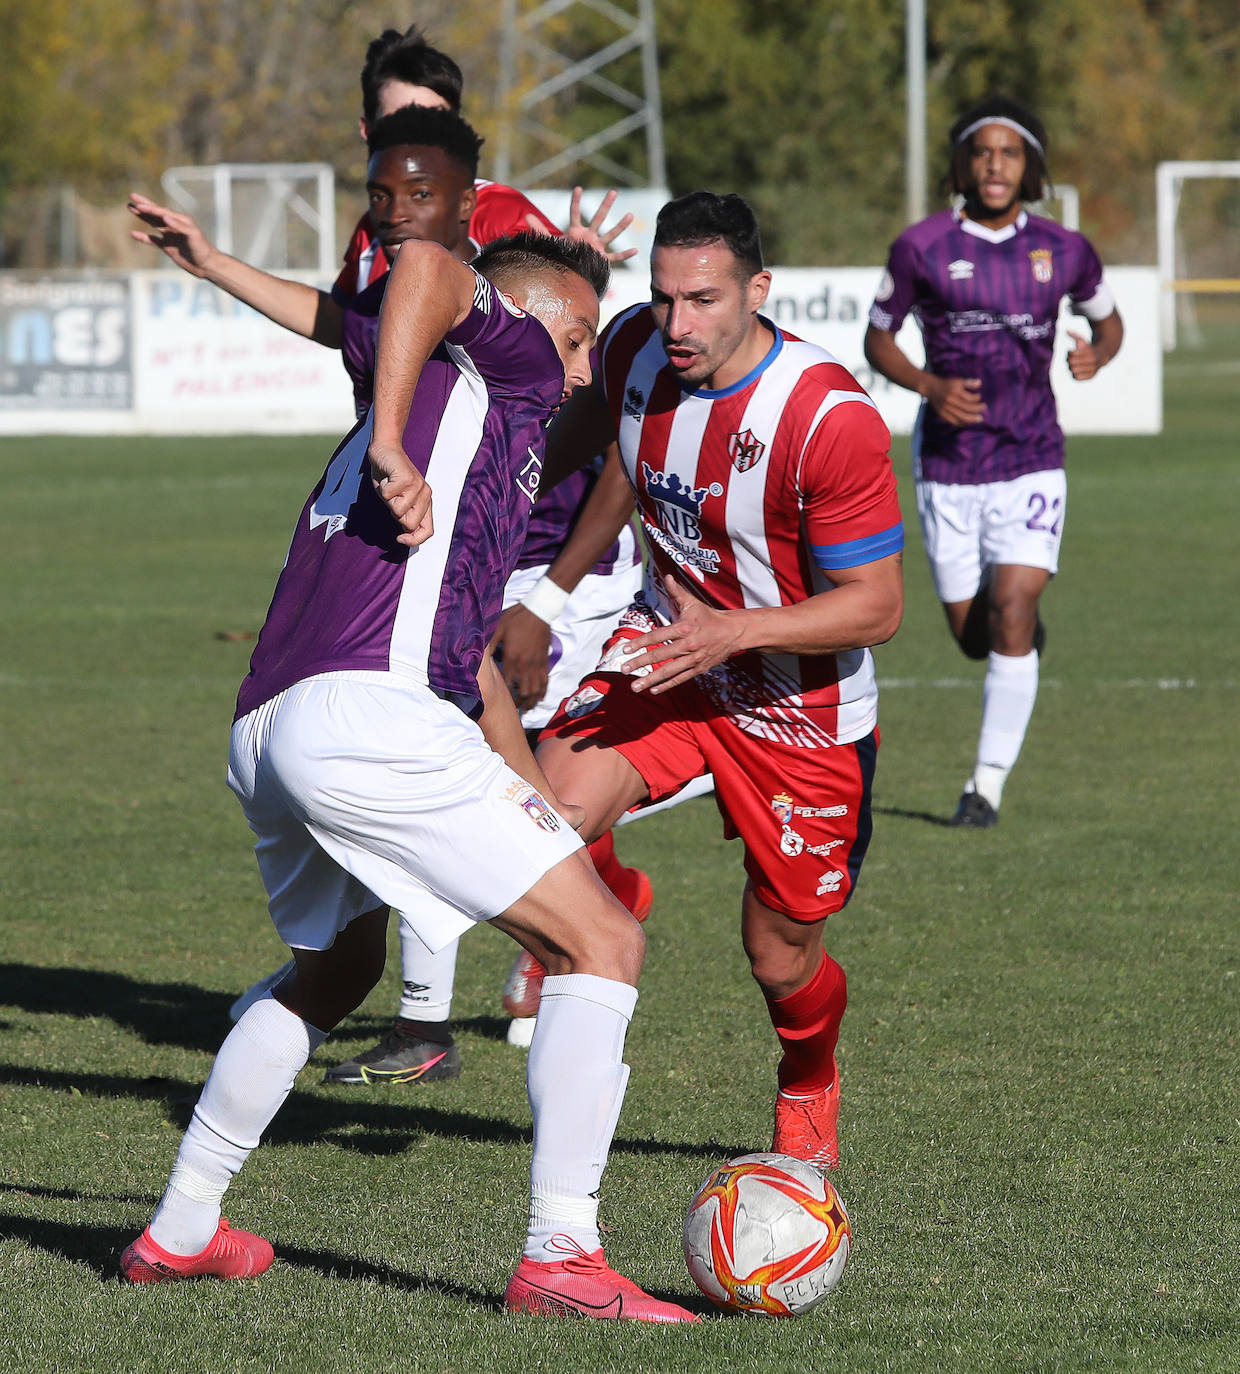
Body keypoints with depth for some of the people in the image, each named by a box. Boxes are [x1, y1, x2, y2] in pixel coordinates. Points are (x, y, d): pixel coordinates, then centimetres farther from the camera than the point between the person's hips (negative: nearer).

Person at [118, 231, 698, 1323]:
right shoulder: (508, 372, 10)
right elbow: (432, 266, -13)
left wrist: (543, 804, 44)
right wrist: (392, 445, -19)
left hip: (262, 736, 9)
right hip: (366, 712, -9)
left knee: (339, 968, 34)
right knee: (604, 945, -3)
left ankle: (180, 1231, 37)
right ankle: (562, 1253, -10)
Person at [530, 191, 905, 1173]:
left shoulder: (832, 419, -28)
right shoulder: (633, 348, -12)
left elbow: (877, 606, -22)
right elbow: (588, 421, 15)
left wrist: (730, 633, -32)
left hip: (802, 704, -3)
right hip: (669, 649, 3)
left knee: (783, 962, 7)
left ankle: (809, 1091, 43)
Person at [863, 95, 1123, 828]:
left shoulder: (1064, 250, -1)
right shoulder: (923, 246, -5)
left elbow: (1108, 319, 16)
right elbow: (878, 338, 5)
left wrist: (1097, 354, -8)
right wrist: (929, 385, -14)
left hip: (1031, 461, 0)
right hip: (949, 463, 1)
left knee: (1012, 612, -16)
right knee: (972, 633, 7)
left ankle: (990, 782, -9)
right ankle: (1026, 621, 46)